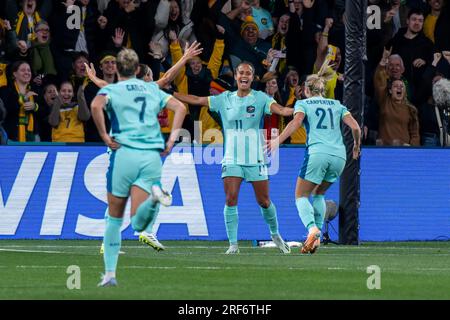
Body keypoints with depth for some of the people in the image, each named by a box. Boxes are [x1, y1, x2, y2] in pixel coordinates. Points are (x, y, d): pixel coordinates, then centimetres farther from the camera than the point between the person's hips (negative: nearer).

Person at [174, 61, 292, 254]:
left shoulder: (260, 98, -1)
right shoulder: (225, 99, 7)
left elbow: (281, 110, -14)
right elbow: (195, 100, 10)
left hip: (255, 158, -1)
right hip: (232, 159, 1)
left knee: (264, 202, 4)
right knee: (231, 200, -12)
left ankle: (275, 234, 29)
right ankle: (233, 244, -7)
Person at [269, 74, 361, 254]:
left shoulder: (303, 104, 12)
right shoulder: (336, 105, 22)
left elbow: (296, 122, -9)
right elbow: (355, 127, 12)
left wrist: (278, 141, -13)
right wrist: (356, 146, 29)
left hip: (317, 153, -4)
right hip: (339, 155, 4)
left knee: (301, 196, 3)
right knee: (318, 194, 22)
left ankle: (312, 228, -26)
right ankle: (316, 238, 7)